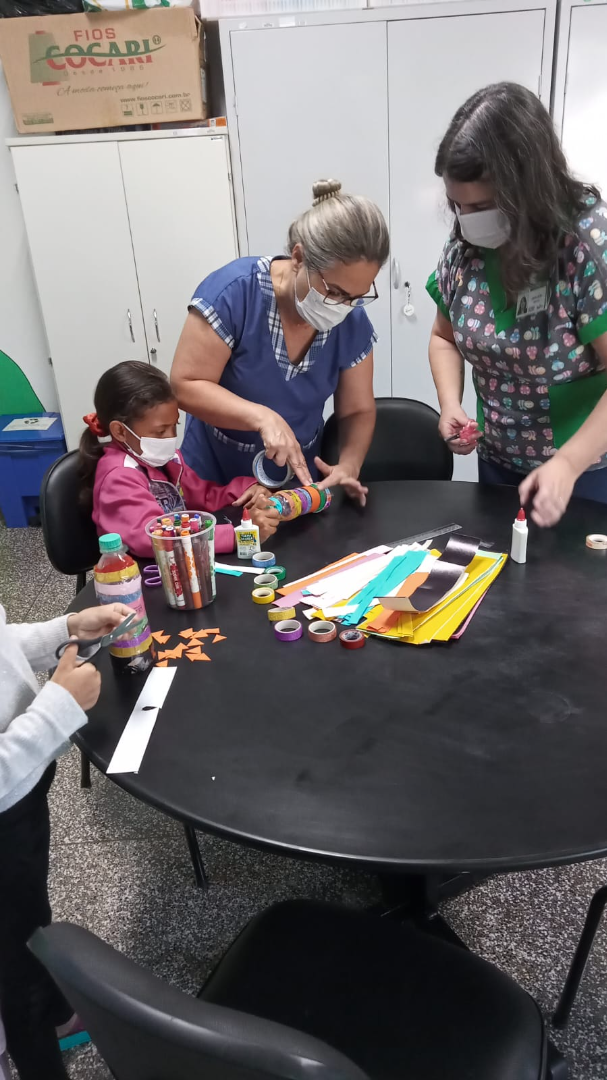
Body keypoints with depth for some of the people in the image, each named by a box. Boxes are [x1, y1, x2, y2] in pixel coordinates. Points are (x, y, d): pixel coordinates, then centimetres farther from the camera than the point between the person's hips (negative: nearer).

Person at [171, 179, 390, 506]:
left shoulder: (352, 322, -8)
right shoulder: (233, 292, -21)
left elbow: (357, 411, 0)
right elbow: (185, 385, -19)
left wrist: (348, 466, -19)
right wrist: (263, 417, -32)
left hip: (299, 481, 3)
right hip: (214, 480, -3)